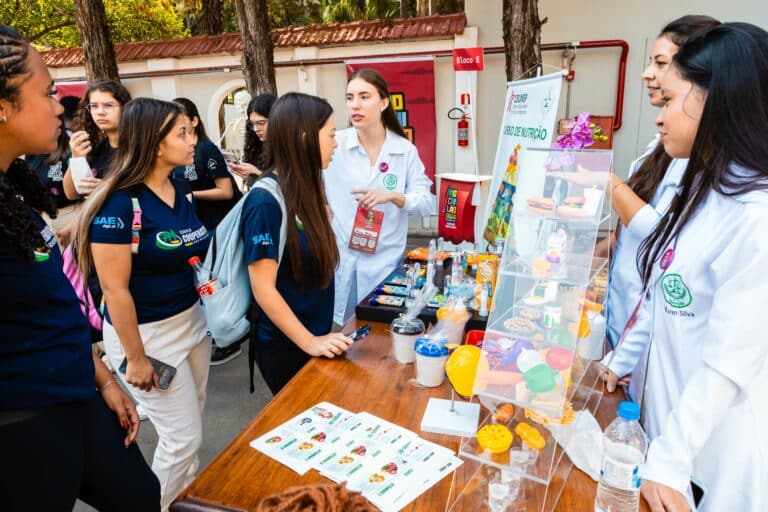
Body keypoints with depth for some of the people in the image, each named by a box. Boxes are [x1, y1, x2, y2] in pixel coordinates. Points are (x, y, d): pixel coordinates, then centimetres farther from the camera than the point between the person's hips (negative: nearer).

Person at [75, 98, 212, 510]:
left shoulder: (182, 191, 2)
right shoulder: (119, 204, -22)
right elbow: (114, 289, -20)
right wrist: (135, 358, -15)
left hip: (191, 319, 8)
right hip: (146, 332, -7)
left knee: (191, 421, 21)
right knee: (182, 437, 5)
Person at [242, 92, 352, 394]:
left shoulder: (303, 189, 1)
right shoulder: (266, 201, -24)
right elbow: (263, 289, -22)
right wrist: (308, 342, -20)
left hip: (315, 335, 8)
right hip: (284, 347, -7)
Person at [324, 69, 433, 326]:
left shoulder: (406, 150, -1)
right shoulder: (334, 144, -4)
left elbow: (426, 203, -3)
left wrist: (393, 196, -17)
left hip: (384, 260, 1)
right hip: (339, 257, 0)